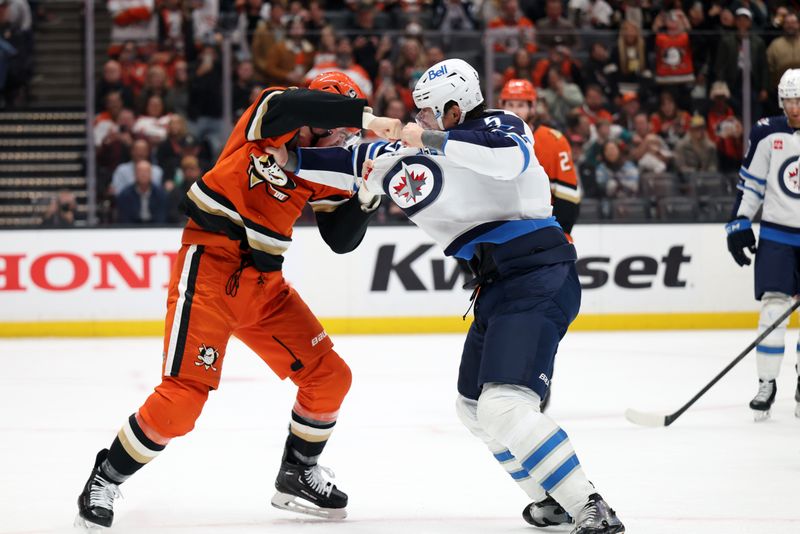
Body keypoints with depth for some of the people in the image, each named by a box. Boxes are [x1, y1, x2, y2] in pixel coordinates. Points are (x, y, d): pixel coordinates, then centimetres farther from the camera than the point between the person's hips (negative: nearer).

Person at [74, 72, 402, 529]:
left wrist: (364, 199, -9)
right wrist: (364, 115, -37)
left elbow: (342, 240, 7)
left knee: (329, 377, 6)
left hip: (264, 284, 7)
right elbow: (292, 106, -35)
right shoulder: (271, 114, -10)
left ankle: (298, 475, 27)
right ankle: (105, 481, 2)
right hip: (209, 266, -7)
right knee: (184, 393, -15)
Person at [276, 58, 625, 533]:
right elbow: (366, 161, 24)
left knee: (504, 406, -24)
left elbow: (507, 158, -29)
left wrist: (433, 140, -26)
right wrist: (294, 160, 19)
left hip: (538, 277, -11)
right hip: (499, 288, 11)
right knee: (474, 406, 20)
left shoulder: (499, 125, -5)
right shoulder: (432, 152, 19)